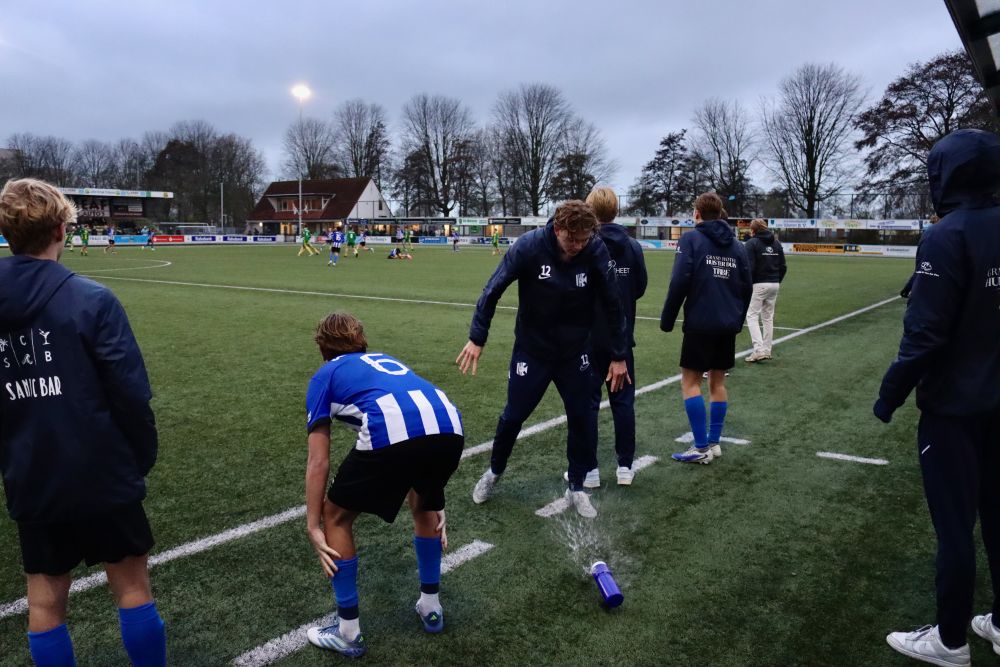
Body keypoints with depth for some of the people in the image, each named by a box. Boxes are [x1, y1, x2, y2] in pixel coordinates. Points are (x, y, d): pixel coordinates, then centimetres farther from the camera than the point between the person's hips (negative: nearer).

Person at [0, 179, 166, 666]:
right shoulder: (91, 300, -15)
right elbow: (129, 395, -16)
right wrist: (143, 457, -1)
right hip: (102, 475, -4)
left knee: (45, 603, 15)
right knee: (132, 587, 11)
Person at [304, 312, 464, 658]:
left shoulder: (325, 376, 26)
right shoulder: (386, 361, 39)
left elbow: (318, 463, 18)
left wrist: (313, 527, 25)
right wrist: (433, 505, 51)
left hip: (391, 433, -5)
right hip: (450, 430, 6)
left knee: (335, 516, 21)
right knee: (424, 506, 36)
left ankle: (348, 632, 28)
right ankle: (431, 607, 46)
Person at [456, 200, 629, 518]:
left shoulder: (596, 250, -18)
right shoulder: (530, 245, -23)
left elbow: (612, 304, -9)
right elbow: (494, 289, -13)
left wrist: (618, 356, -5)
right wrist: (477, 338, -13)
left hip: (576, 352, 2)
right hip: (531, 351, -1)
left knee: (583, 418, 4)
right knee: (513, 416, 8)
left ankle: (576, 487, 25)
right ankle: (494, 471, 35)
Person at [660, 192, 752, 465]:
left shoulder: (691, 239, -6)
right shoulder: (736, 245, 10)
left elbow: (679, 282, -14)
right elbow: (747, 288, 12)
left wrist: (667, 320, -6)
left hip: (700, 323, -6)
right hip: (728, 326, 6)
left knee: (690, 381, 1)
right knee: (717, 381, 14)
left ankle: (701, 448, 0)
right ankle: (714, 443, 18)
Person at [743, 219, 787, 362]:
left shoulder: (751, 243, -8)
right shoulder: (776, 243, 12)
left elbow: (749, 268, -16)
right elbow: (783, 267, 10)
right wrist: (777, 281, 16)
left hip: (758, 285, -6)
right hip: (774, 284, 6)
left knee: (752, 316, -2)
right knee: (768, 317, 13)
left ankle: (759, 350, -13)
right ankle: (767, 350, 17)